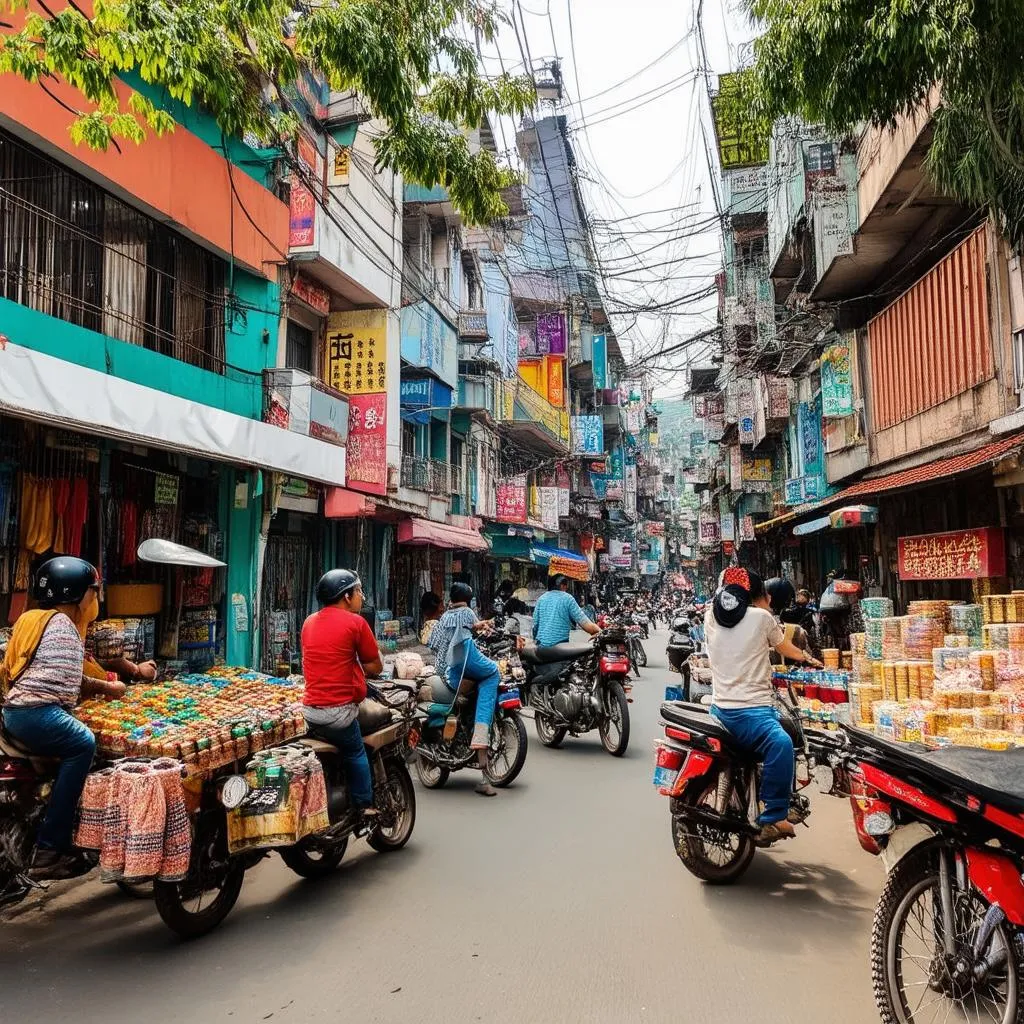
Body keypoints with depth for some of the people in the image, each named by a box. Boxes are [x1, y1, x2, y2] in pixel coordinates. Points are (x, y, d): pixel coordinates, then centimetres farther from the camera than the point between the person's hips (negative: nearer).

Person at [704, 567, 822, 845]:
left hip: (720, 708, 8)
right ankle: (772, 819, -33)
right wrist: (809, 659, 35)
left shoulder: (710, 616, 8)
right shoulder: (761, 617, -1)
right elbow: (788, 651, 16)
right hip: (749, 710, -7)